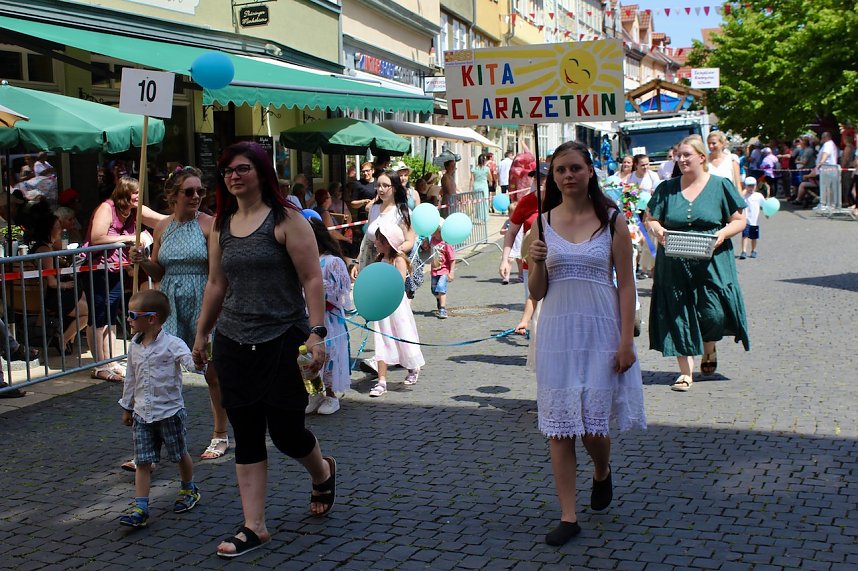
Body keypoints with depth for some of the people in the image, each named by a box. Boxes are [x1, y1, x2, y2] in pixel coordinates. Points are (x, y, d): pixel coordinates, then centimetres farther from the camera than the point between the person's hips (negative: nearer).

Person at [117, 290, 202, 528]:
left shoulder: (172, 344, -14)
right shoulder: (134, 347, 5)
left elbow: (190, 363, -28)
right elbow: (131, 379, 16)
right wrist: (127, 407, 22)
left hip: (170, 412, -4)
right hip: (142, 415, 5)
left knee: (180, 455, 13)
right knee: (143, 462, 0)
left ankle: (189, 489, 37)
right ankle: (140, 508, 0)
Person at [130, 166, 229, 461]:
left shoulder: (209, 224, -5)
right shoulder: (162, 227, 8)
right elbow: (157, 273, 15)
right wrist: (142, 261, -3)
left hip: (203, 303, -3)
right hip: (170, 304, 3)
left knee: (213, 372, 8)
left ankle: (220, 434, 25)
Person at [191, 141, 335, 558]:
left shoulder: (286, 220, -7)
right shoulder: (222, 226, 10)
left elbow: (311, 279, -11)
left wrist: (317, 333, -19)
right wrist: (202, 335, 21)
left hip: (282, 341, -5)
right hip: (233, 344, 5)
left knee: (286, 432, 2)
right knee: (246, 438, 5)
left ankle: (323, 473, 36)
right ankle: (254, 527, 12)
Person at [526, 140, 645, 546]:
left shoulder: (611, 220, 0)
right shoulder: (543, 223, 5)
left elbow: (626, 284, -1)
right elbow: (536, 293, 8)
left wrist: (626, 341, -8)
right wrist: (536, 263, -12)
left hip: (600, 331, -2)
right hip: (557, 333, 2)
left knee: (594, 424, 1)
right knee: (559, 428, 1)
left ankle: (602, 473, 36)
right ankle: (568, 516, 10)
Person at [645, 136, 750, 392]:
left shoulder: (720, 186, 3)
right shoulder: (666, 188, 9)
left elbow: (739, 220, 4)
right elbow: (650, 219, 11)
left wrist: (721, 234, -14)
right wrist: (657, 229, -12)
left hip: (712, 263, -2)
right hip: (675, 264, 2)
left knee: (713, 312, -7)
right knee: (679, 315, 0)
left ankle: (709, 348, 27)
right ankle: (685, 371, 8)